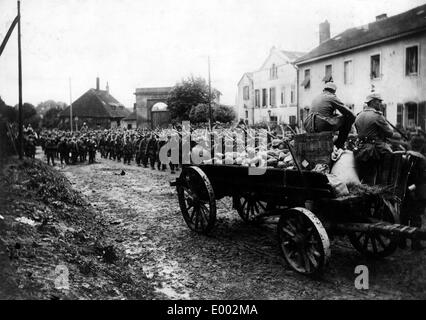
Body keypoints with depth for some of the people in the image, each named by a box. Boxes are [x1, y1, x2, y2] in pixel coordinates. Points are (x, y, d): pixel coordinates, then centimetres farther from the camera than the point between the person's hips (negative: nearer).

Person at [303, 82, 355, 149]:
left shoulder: (316, 98, 24)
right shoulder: (332, 97, 4)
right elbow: (348, 113, 5)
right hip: (323, 126, -8)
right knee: (348, 118, 9)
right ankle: (339, 145, 12)